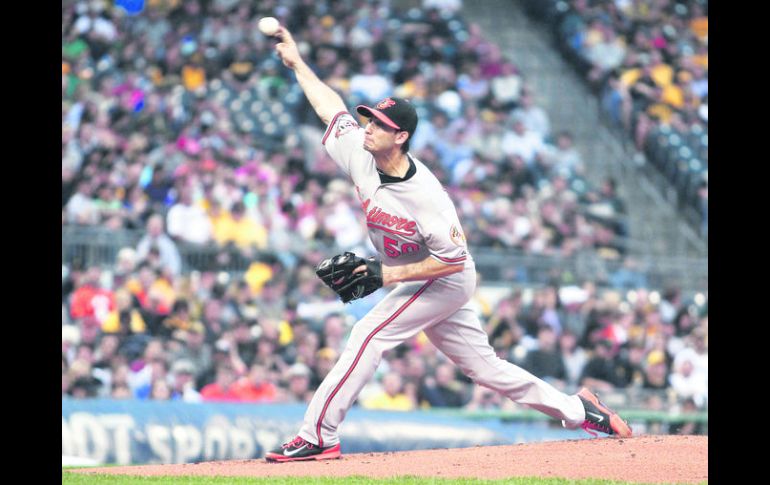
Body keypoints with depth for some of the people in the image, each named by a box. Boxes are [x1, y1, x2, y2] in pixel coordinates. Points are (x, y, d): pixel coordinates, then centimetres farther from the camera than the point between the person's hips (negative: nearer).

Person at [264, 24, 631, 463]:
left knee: (369, 336, -17)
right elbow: (332, 108, 6)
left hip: (446, 281, -8)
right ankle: (576, 410, 20)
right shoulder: (360, 155, -9)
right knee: (485, 366, 11)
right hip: (425, 285, 8)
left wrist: (392, 275, -28)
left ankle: (318, 436, -17)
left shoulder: (425, 196, -30)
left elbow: (454, 259, -27)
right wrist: (298, 63, 7)